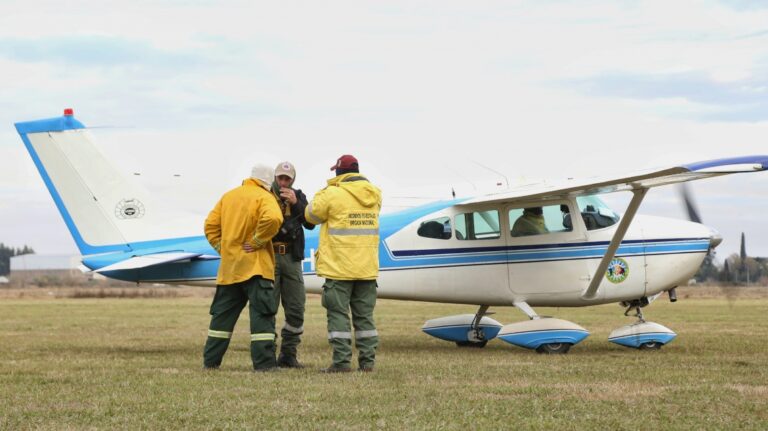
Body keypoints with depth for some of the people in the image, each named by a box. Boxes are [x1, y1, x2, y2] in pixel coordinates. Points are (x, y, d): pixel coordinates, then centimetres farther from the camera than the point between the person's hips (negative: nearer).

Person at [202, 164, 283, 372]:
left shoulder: (228, 196, 13)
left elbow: (211, 224, 11)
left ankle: (210, 361, 16)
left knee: (222, 315, 13)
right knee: (262, 315, -5)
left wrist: (222, 248, 11)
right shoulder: (264, 197, -7)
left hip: (229, 267, 6)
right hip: (255, 266, -6)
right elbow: (272, 218, -27)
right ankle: (264, 363, -11)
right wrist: (258, 241, -16)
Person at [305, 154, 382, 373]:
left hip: (339, 269, -5)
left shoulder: (333, 194, -12)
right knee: (364, 315, 10)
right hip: (367, 268, 5)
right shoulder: (374, 195, 6)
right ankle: (367, 360, 8)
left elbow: (311, 215, 3)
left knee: (338, 314, 0)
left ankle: (342, 361, -5)